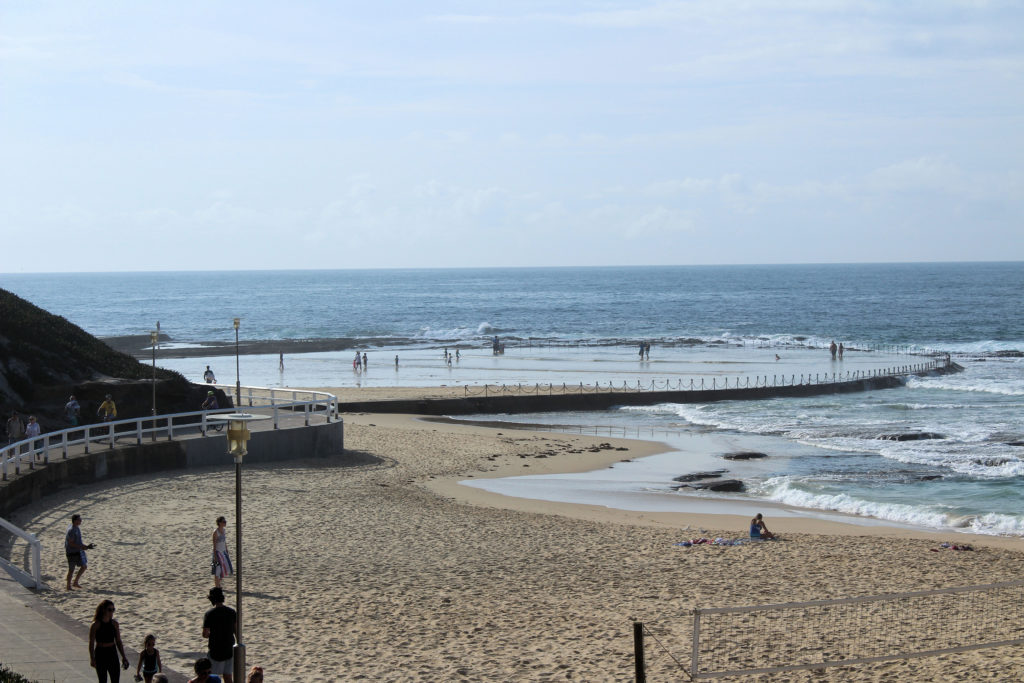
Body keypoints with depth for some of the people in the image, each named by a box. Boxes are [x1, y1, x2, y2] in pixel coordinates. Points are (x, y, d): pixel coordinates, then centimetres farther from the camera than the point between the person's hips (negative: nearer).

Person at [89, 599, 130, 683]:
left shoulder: (114, 624, 4)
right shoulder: (96, 625, -10)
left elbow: (118, 641, 10)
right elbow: (91, 643, -9)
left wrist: (123, 657, 8)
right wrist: (92, 659, -14)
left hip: (112, 654, 4)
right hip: (100, 654, -4)